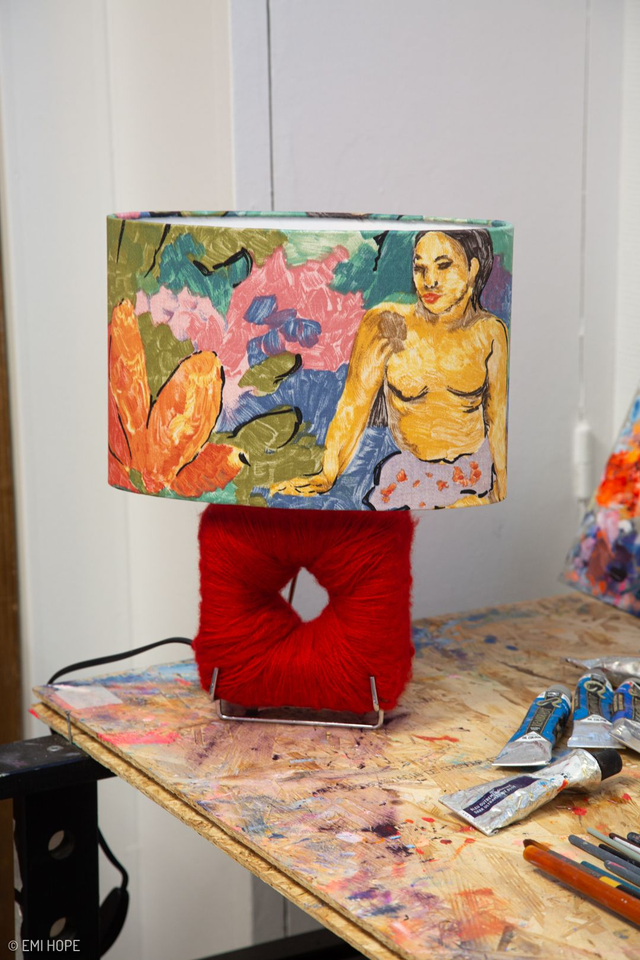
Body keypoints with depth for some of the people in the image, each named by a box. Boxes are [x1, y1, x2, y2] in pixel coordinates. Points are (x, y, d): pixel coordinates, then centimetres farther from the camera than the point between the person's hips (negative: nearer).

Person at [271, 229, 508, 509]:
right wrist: (325, 478, -13)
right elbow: (353, 408, -6)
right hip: (410, 475, -1)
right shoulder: (387, 324, -7)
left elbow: (497, 422, 9)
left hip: (478, 476, 1)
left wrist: (502, 493, 11)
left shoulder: (490, 332, 1)